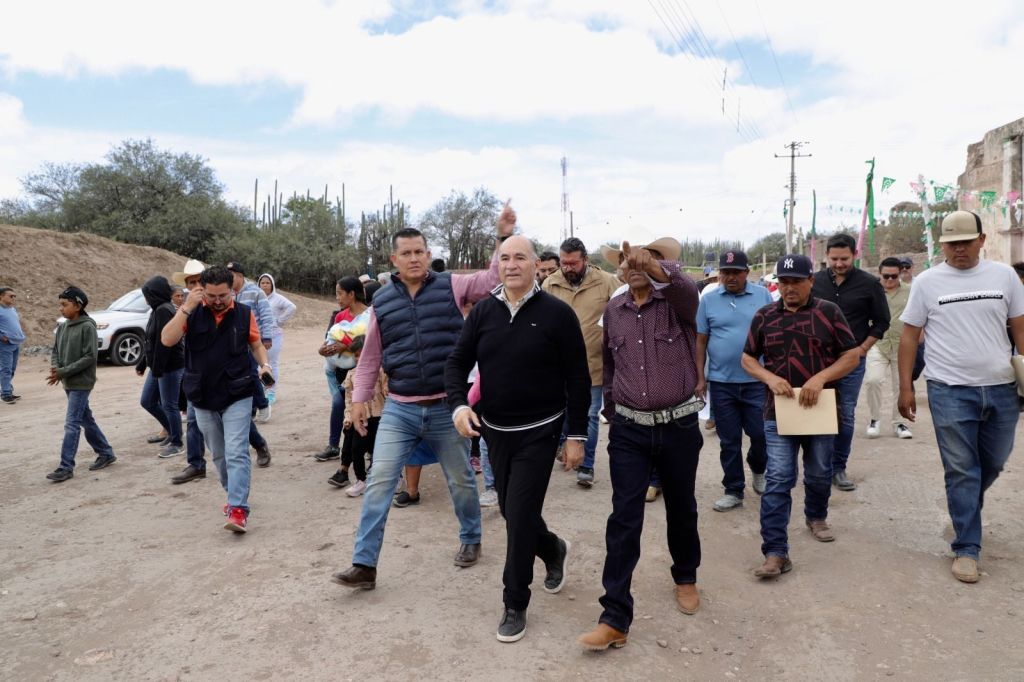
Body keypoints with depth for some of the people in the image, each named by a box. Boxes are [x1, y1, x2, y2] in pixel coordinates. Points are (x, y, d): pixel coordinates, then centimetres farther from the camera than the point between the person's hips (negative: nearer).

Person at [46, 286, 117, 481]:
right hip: (69, 383, 8)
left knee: (71, 424, -8)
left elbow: (90, 357, -18)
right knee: (86, 420, 15)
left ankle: (66, 467, -5)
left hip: (81, 383, -8)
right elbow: (55, 350, 13)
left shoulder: (87, 327, -14)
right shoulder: (62, 327, 8)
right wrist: (55, 368, -8)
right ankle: (106, 453, 26)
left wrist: (64, 372, -20)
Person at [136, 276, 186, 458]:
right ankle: (172, 431, 29)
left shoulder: (164, 311, -17)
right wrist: (142, 363, 21)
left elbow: (163, 342, -23)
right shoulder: (158, 310, 13)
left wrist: (157, 368, -22)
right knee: (147, 401, 15)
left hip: (171, 367, -10)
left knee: (169, 405, 0)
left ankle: (176, 443, 12)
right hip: (158, 367, 10)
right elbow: (150, 342, 19)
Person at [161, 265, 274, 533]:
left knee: (236, 453, -11)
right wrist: (186, 308, -22)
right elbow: (167, 340, -15)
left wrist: (265, 365, -10)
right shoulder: (192, 313, -3)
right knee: (218, 455, 16)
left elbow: (256, 344, 9)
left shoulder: (244, 313, -3)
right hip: (203, 398, 3)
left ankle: (238, 509, -13)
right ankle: (235, 494, 35)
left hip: (237, 396, -2)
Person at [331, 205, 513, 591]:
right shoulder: (382, 301, 4)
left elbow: (495, 278, -8)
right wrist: (359, 398, 10)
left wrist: (504, 236, -17)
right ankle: (364, 565, 5)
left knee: (461, 481, 14)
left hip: (447, 407, -1)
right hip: (399, 410, 2)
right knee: (379, 483, -3)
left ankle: (471, 539, 39)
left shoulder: (452, 286, -2)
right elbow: (370, 356, 11)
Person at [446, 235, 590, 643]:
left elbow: (577, 378, -7)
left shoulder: (557, 313, -10)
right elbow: (458, 362, 4)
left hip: (538, 433, -5)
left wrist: (577, 435, -8)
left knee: (520, 515, -5)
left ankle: (515, 605, 14)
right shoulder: (483, 312, 1)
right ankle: (553, 550, 48)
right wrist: (458, 404, -14)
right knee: (511, 511, 17)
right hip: (494, 431, 5)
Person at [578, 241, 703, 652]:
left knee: (681, 509, 16)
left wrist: (653, 266, -54)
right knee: (624, 518, -2)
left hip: (678, 427, -2)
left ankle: (686, 578, 43)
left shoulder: (677, 301, -7)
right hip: (628, 430, 2)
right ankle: (615, 618, 1)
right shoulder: (613, 310, 5)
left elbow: (685, 285, -34)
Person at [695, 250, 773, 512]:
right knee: (729, 440, 8)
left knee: (761, 434, 4)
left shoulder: (763, 295, 1)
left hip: (757, 381, 0)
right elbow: (700, 341, 4)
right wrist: (700, 378, 0)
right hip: (721, 382, 0)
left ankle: (758, 469, 36)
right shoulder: (708, 299, 1)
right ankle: (733, 491, 22)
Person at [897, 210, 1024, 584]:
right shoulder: (927, 282, -1)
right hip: (950, 391, -3)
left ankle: (964, 512, 42)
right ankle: (967, 549, 11)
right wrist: (905, 389, -2)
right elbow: (909, 336, 2)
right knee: (961, 472, 1)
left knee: (993, 463, 16)